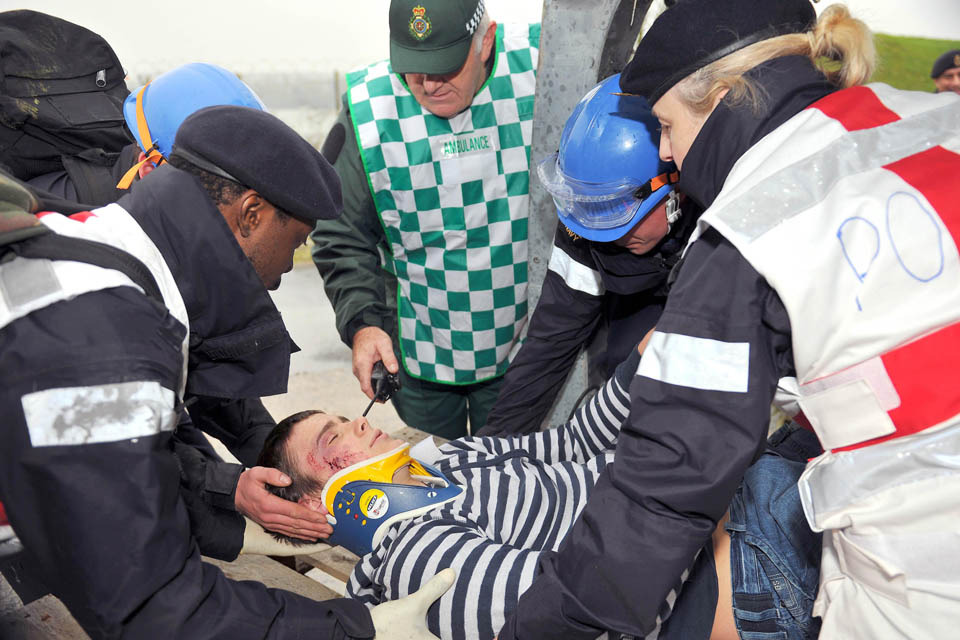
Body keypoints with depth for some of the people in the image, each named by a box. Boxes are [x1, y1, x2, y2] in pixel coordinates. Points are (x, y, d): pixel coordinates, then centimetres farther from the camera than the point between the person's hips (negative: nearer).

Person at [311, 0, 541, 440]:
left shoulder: (539, 70, -10)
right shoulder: (369, 112, -11)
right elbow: (341, 239, -3)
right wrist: (362, 322, -13)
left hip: (524, 344, 0)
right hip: (420, 353, 0)